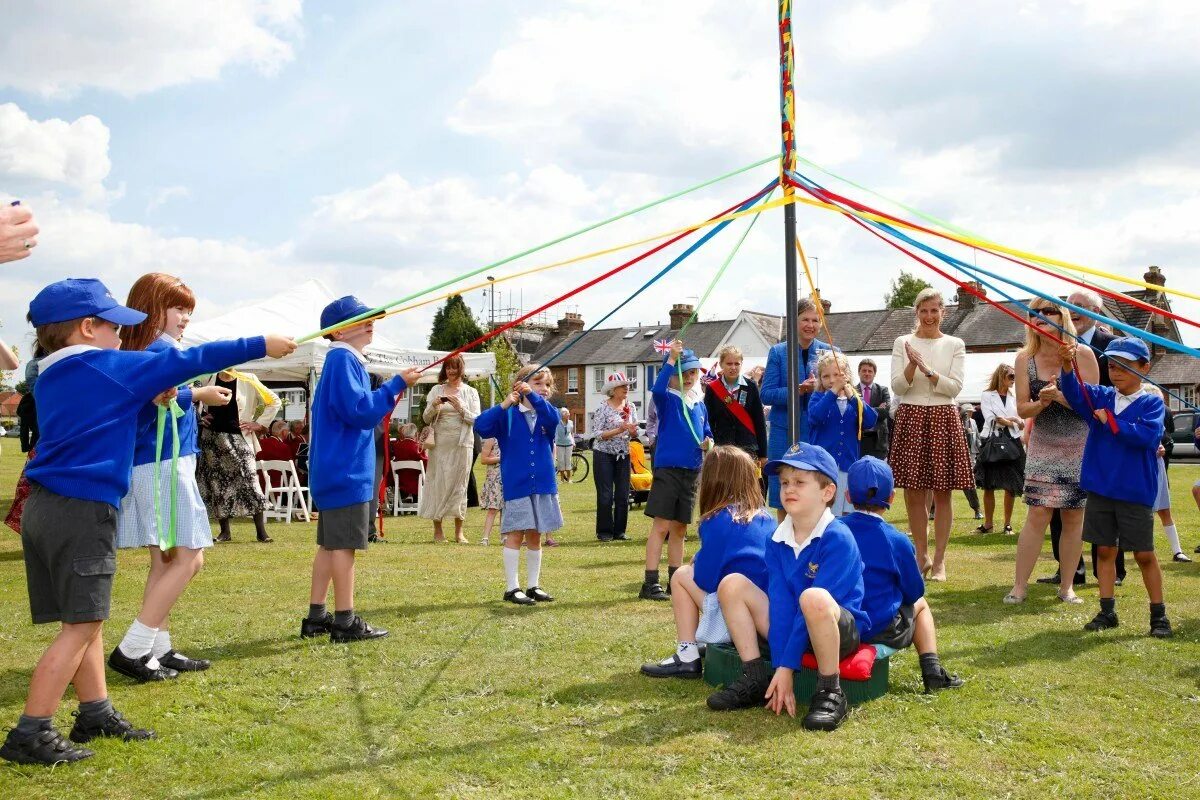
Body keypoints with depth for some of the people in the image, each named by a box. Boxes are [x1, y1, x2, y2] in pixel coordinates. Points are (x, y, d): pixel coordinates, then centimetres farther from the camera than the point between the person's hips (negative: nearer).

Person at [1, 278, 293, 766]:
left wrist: (148, 398, 14)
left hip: (44, 507, 9)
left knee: (85, 621, 15)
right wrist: (260, 346, -1)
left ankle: (96, 713, 21)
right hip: (83, 510, -9)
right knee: (81, 625, -6)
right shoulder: (111, 367, -7)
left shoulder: (52, 378, 16)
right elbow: (188, 361, -6)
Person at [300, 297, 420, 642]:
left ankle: (316, 617, 19)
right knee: (344, 545, -5)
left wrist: (387, 398, 15)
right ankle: (345, 622, -1)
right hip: (346, 471, -10)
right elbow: (359, 409, -22)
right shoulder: (343, 359, -14)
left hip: (336, 471, 10)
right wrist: (397, 384, -18)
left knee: (330, 543, 13)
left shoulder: (345, 360, 17)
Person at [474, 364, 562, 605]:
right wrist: (503, 405, -23)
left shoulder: (547, 413, 7)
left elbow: (553, 418, -18)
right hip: (516, 485, -4)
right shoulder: (508, 415, -2)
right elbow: (481, 426, -14)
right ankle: (511, 588, 5)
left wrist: (532, 395, -31)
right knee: (515, 534, -1)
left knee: (535, 536, 12)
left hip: (543, 484, 4)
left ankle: (533, 586, 21)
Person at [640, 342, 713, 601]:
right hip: (668, 468, -6)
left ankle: (675, 580, 19)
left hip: (692, 471, 6)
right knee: (661, 525, -9)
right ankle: (650, 583, -7)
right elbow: (657, 388, -28)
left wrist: (708, 442, 0)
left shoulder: (699, 404, 15)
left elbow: (706, 432, 23)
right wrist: (671, 358, -28)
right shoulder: (667, 398, -4)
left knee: (679, 528, 12)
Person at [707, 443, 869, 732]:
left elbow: (814, 606, -22)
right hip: (792, 628, 7)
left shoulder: (837, 538, -18)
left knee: (814, 598, -39)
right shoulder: (777, 541, 1)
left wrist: (786, 666, -23)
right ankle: (755, 680, -4)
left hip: (842, 632, -6)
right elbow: (780, 603, -7)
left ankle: (830, 693, -21)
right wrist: (779, 672, -16)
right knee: (732, 584, -4)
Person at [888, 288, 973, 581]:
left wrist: (927, 369, -16)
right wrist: (912, 365, -16)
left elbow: (955, 387, -4)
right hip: (911, 418, 1)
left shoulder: (954, 345, 5)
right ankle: (922, 555, 16)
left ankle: (939, 559, 9)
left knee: (942, 492, 1)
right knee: (913, 492, 2)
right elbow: (897, 387, 0)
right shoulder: (903, 343, 6)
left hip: (943, 419, -1)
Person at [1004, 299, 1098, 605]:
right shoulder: (1025, 358, -1)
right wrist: (1042, 401, -21)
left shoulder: (1082, 354, -7)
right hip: (1043, 446, 1)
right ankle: (1019, 586, 0)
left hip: (1079, 445, -1)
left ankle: (1067, 586, 15)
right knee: (1037, 515, -6)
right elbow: (1023, 408, -1)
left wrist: (1059, 395, -23)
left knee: (1073, 517, 4)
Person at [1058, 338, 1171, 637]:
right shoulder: (1101, 397, 6)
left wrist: (1110, 421, -16)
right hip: (1099, 489, 4)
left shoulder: (1152, 403, -5)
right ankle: (1107, 612, 19)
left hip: (1135, 492, -4)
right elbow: (1074, 393, -12)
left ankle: (1159, 615, 17)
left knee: (1144, 554, 4)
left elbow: (1147, 435, -21)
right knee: (1105, 550, 10)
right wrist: (1067, 366, -30)